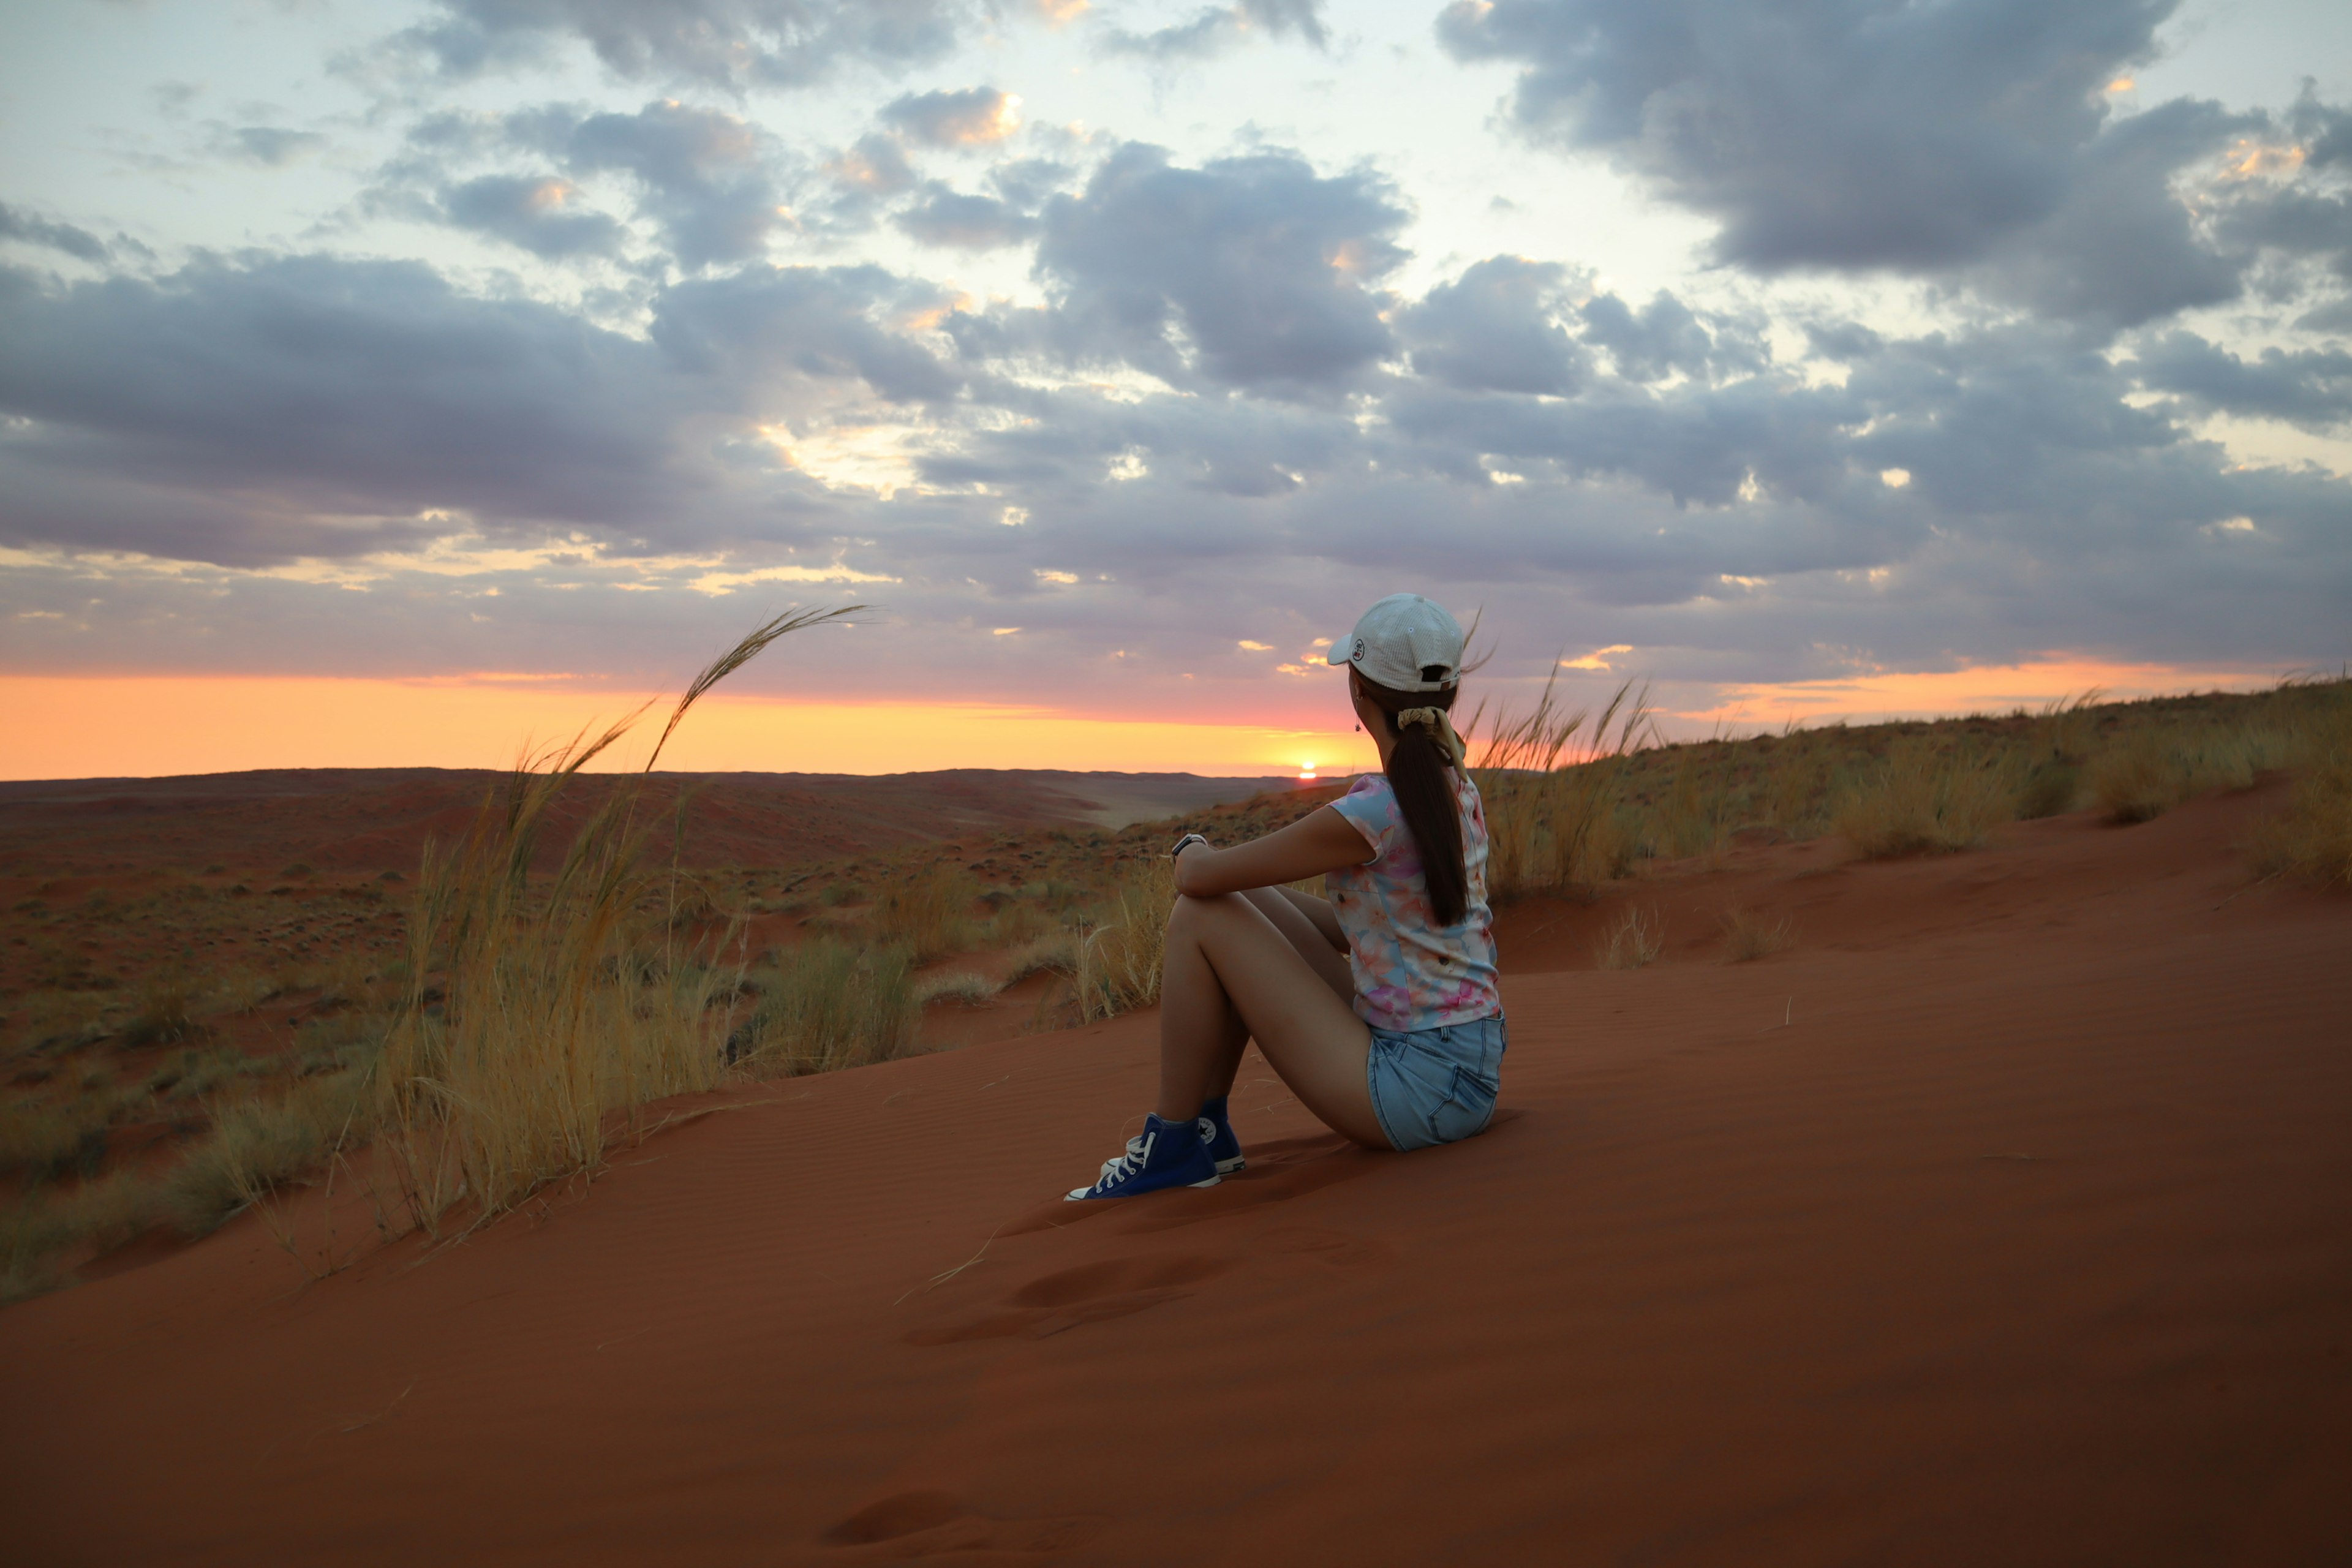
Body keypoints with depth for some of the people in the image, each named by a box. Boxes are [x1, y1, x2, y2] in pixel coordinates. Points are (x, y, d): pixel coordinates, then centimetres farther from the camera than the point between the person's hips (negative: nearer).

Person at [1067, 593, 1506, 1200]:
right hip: (1472, 1071, 9)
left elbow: (1199, 876, -15)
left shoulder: (1374, 814, -22)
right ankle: (1206, 1128, 19)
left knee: (1200, 916, -6)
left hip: (1418, 1091, -9)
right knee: (1244, 902, 12)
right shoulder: (1458, 791, 5)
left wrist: (1190, 848, 11)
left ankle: (1175, 1147, 6)